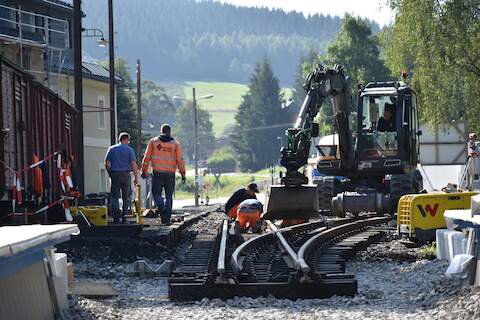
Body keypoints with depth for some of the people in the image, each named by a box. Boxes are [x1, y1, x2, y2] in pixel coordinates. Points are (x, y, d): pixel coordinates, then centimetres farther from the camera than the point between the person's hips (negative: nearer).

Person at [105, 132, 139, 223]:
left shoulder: (111, 149, 8)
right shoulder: (129, 149, 1)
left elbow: (107, 164, 5)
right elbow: (134, 164, -6)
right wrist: (136, 178, -3)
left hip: (114, 174, 1)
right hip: (126, 174, -1)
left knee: (115, 197, 3)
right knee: (126, 198, 7)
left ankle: (116, 217, -10)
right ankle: (124, 218, 4)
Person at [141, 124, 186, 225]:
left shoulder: (153, 141, 3)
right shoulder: (176, 144, 3)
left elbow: (147, 157, 3)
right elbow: (180, 160, -2)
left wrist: (144, 170, 10)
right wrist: (183, 173, 2)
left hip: (158, 173, -1)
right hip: (170, 174, 1)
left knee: (156, 193, 7)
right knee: (169, 196, 9)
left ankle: (162, 207, -21)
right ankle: (167, 218, 5)